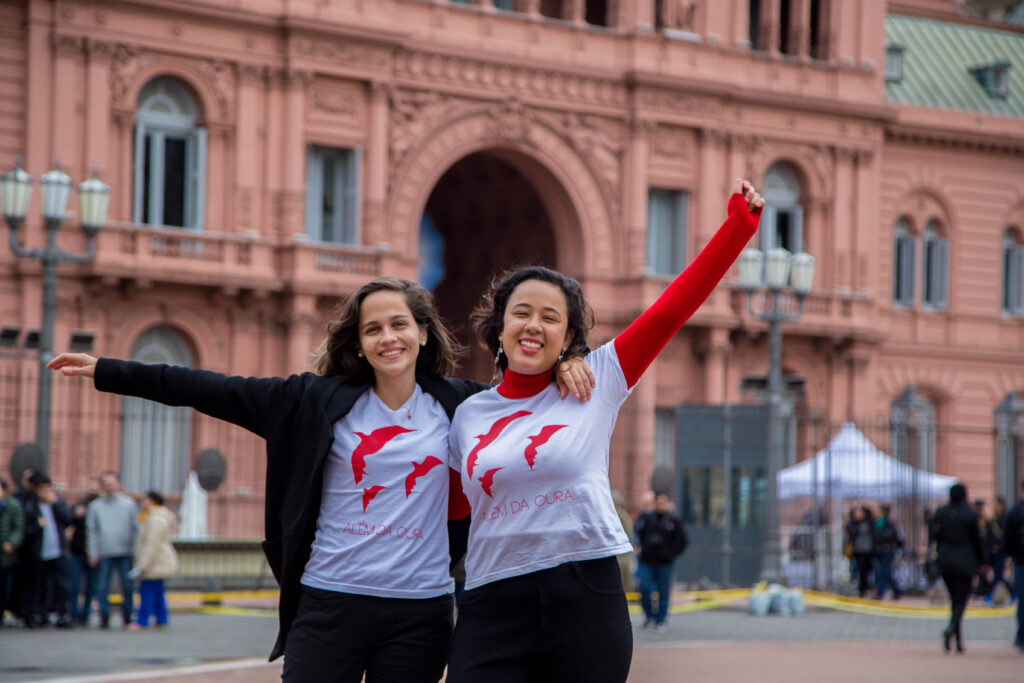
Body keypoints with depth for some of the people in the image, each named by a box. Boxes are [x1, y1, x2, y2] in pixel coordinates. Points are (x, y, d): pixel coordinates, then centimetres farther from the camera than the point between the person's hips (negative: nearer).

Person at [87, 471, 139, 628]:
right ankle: (104, 618, 5)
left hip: (125, 552, 0)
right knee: (102, 587, -3)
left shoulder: (128, 503, 8)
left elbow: (135, 527, 10)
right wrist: (93, 553, -1)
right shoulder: (95, 506, 7)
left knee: (127, 585, 0)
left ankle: (126, 618, 10)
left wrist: (135, 549, 2)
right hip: (104, 554, 0)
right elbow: (91, 531, 7)